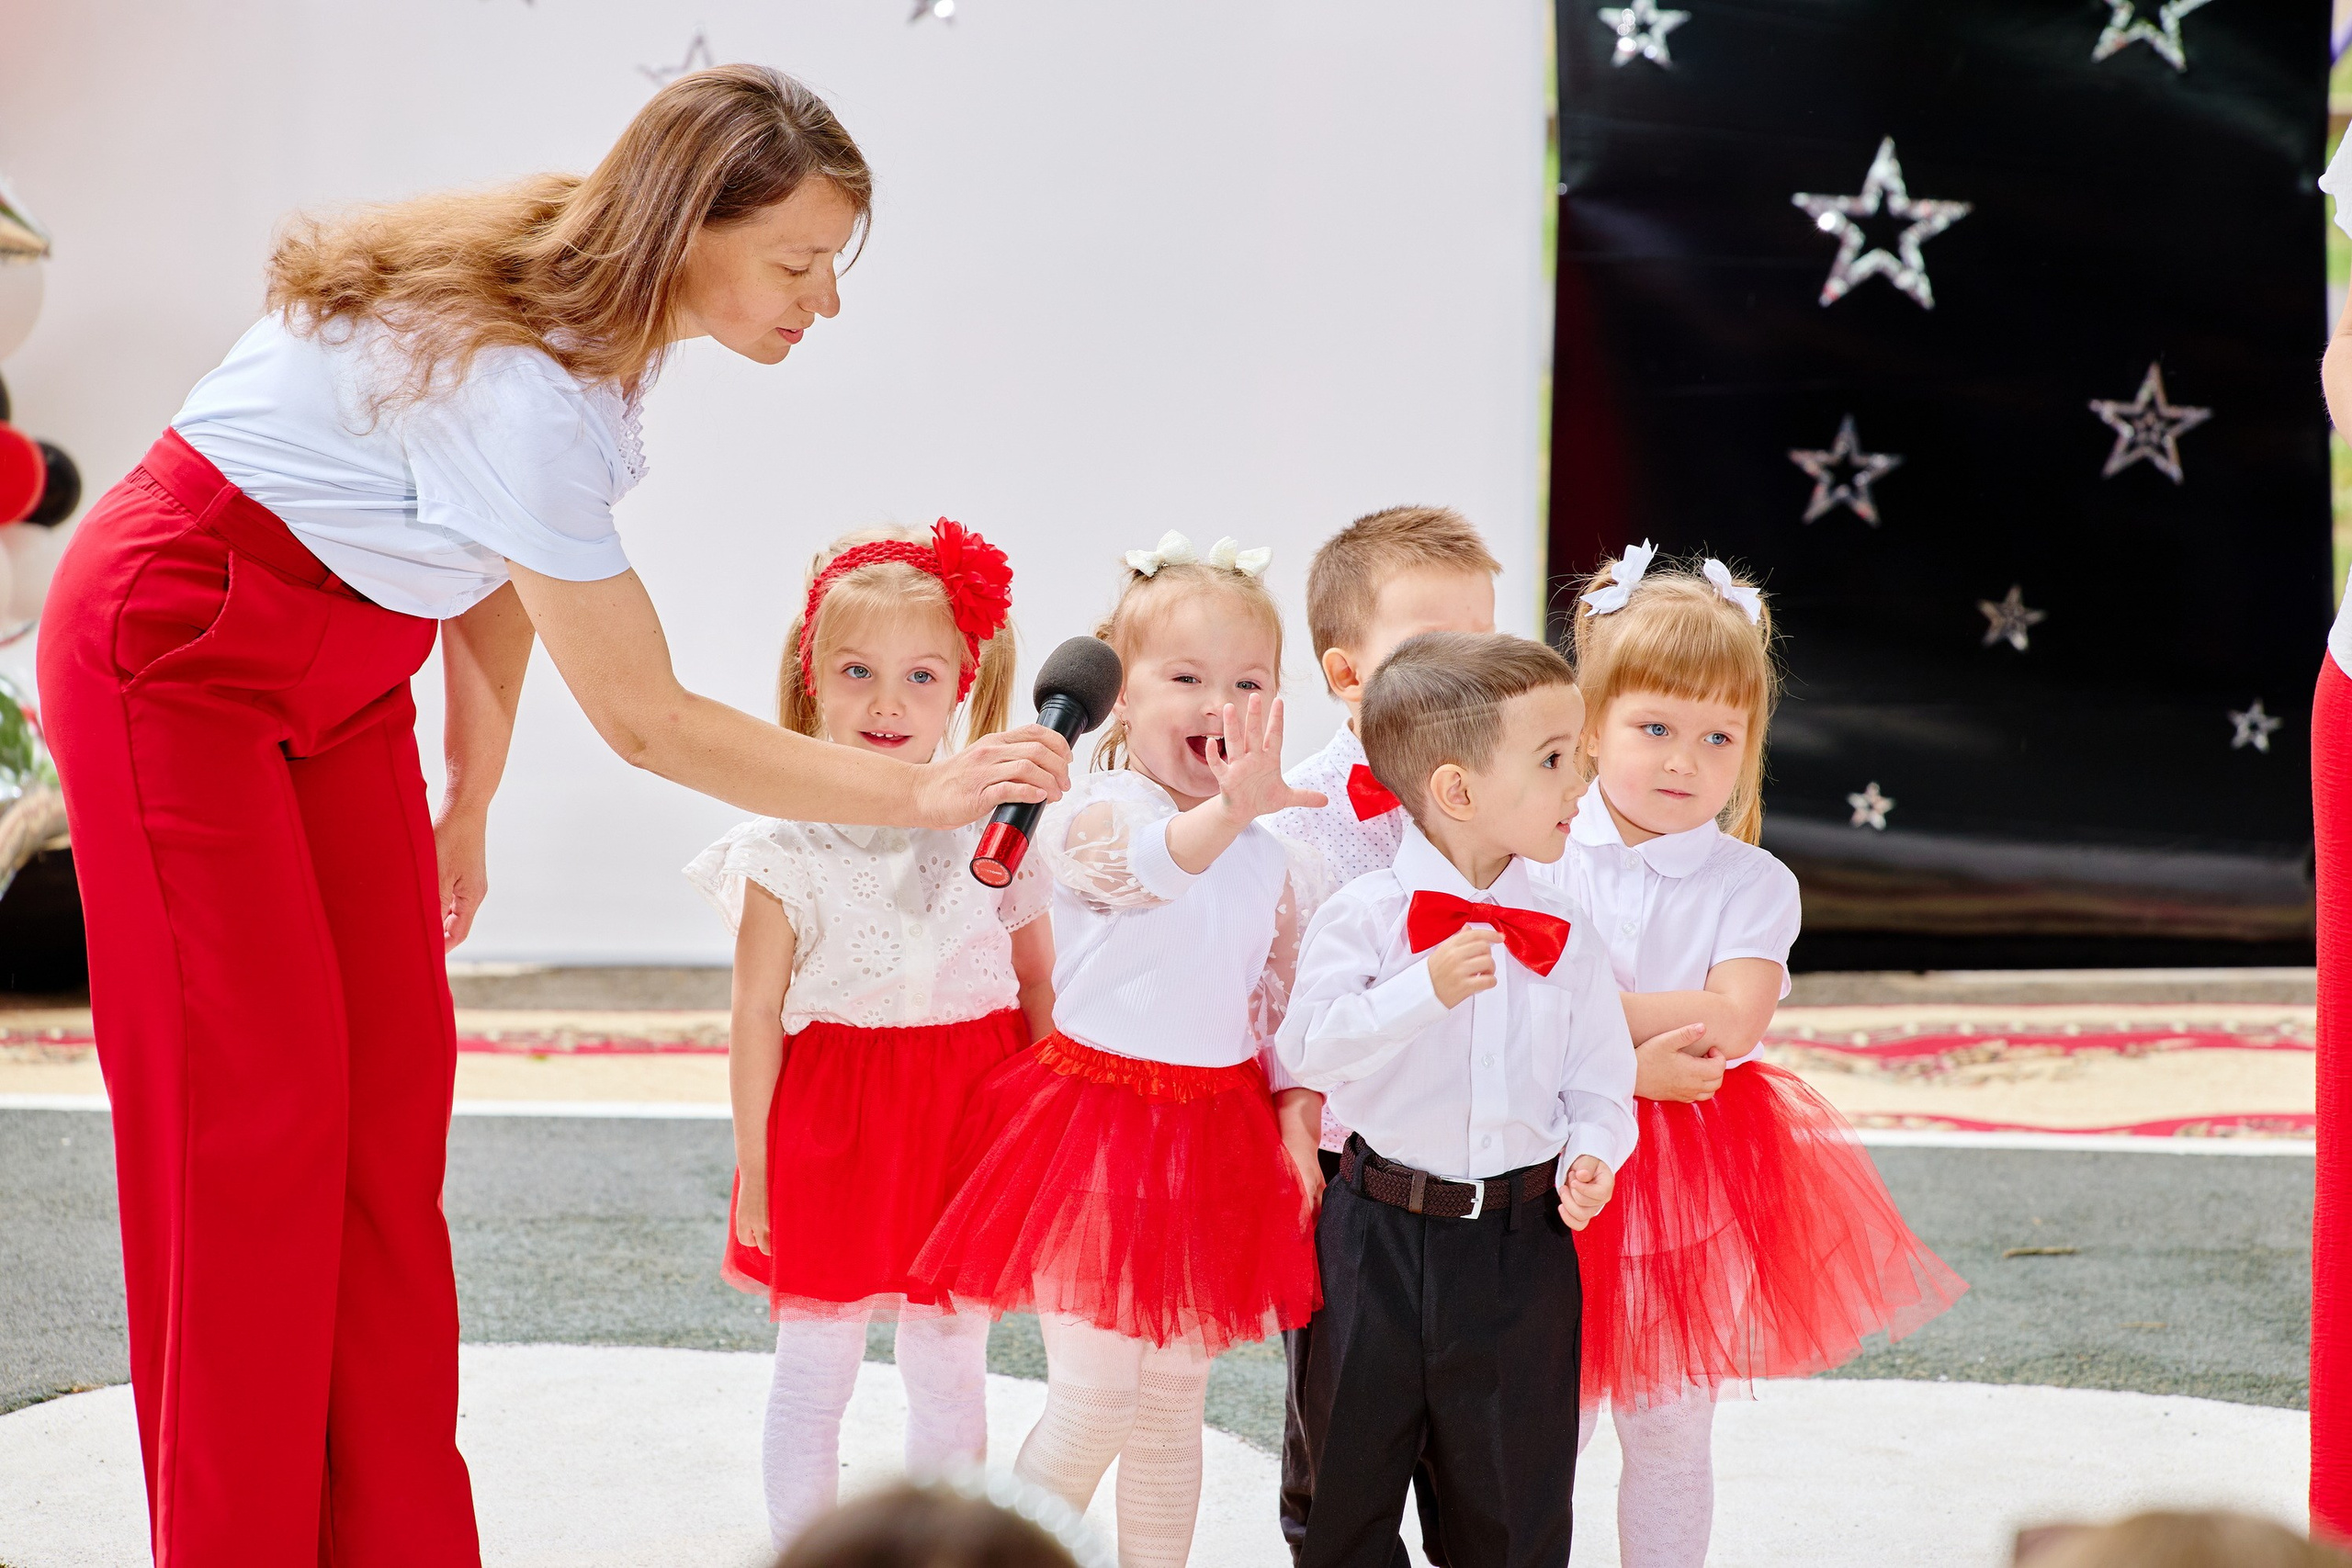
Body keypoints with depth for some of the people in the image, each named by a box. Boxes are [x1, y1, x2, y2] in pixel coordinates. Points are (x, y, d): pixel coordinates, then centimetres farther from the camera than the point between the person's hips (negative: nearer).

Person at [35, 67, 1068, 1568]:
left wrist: (468, 802, 14)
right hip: (178, 649, -8)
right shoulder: (518, 380, -33)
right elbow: (645, 721, -26)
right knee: (260, 1103, -9)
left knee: (392, 1102, 3)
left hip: (340, 677, 8)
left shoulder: (597, 314, -7)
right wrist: (921, 792, -24)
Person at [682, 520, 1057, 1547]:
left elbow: (1040, 986, 8)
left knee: (950, 1375, 12)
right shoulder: (788, 844, -8)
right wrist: (756, 1163, -4)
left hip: (970, 1115, 2)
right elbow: (757, 1016, -4)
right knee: (813, 1377, 7)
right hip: (831, 1120, -2)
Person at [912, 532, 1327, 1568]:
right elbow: (1147, 862, -39)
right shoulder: (1093, 819, -15)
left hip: (1220, 1134, 5)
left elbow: (1290, 1006, 13)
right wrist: (1230, 811, -59)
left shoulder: (1279, 855, 5)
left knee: (1174, 1395, 14)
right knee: (1095, 1395, -6)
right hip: (1100, 1123, -5)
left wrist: (1298, 1126, 3)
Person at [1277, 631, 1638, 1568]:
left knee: (1514, 1492, 9)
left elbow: (1599, 1072, 9)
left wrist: (1592, 1152, -10)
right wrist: (1426, 989, -26)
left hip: (1522, 1239, 2)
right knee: (1351, 1465, 11)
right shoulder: (1365, 914, -9)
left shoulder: (1565, 936, 1)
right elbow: (1311, 1050, -16)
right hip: (1383, 1236, -2)